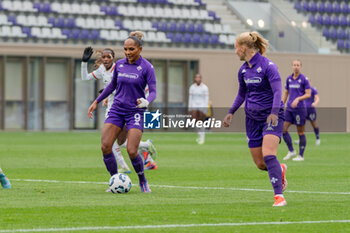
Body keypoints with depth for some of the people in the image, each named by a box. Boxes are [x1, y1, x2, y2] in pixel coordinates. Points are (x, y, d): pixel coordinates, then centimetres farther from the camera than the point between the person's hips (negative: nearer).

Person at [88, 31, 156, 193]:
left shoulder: (146, 67, -7)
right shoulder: (119, 64, 6)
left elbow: (153, 91, -13)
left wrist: (146, 102, -35)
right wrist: (96, 102, 20)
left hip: (135, 112, -4)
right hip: (117, 110, 4)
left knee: (132, 151, -15)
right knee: (105, 147, -12)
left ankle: (143, 182, 11)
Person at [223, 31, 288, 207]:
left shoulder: (268, 66, -13)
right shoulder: (243, 70, 9)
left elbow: (277, 91, -22)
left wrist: (274, 112, -36)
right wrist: (231, 113, 18)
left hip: (272, 117, -7)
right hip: (252, 118, 7)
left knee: (268, 154, -24)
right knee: (260, 164, 3)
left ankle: (279, 196, -24)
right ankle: (280, 170, 36)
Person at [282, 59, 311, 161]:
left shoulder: (304, 79, -6)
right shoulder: (289, 79, 11)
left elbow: (308, 94, -8)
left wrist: (298, 99, -22)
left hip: (300, 108, -5)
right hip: (289, 108, 5)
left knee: (301, 132, 0)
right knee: (283, 129, -4)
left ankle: (301, 155, 8)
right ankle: (291, 151, 10)